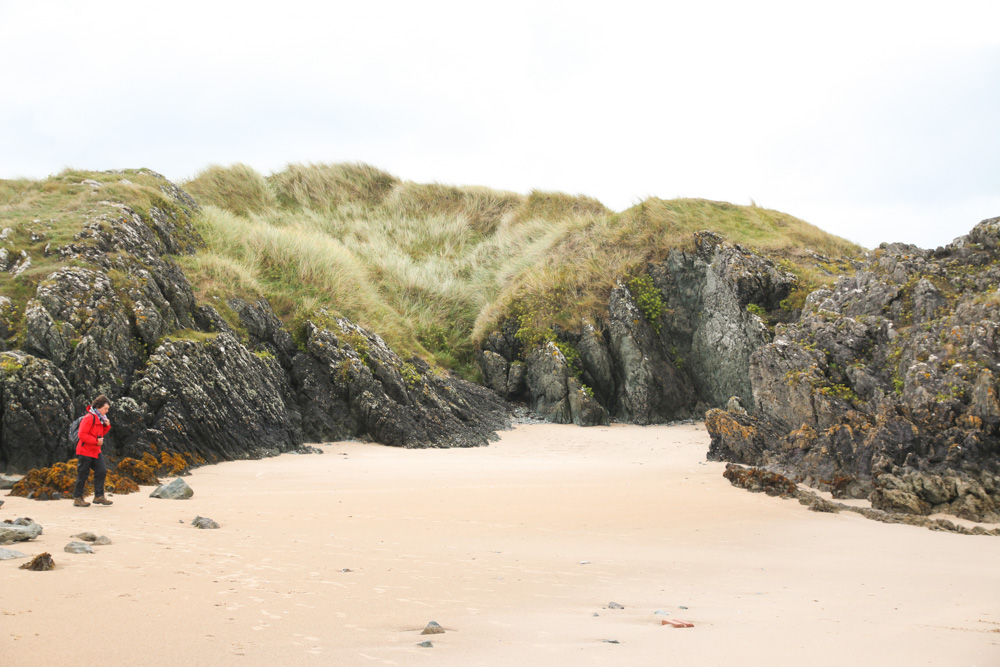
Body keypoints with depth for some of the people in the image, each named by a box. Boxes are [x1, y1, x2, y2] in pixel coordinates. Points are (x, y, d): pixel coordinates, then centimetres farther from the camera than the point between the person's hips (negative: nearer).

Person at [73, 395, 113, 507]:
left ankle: (99, 496, 8)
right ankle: (77, 498, 7)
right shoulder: (89, 418, -18)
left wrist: (107, 426, 2)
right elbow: (82, 434, -23)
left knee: (102, 471, 2)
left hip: (96, 451, 9)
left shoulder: (100, 418, 12)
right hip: (85, 451, -9)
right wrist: (96, 441, -22)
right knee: (83, 475, -2)